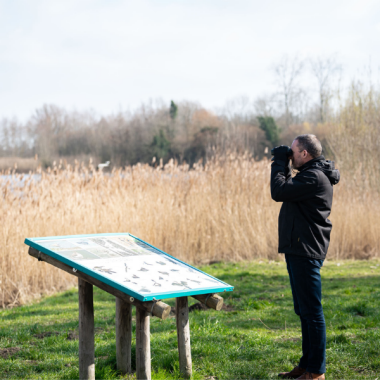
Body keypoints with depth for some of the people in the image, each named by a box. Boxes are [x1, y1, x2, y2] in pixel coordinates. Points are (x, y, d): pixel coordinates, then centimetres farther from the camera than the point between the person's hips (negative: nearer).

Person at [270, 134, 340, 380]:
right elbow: (287, 190, 25)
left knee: (311, 311, -5)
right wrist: (282, 164, 15)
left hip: (306, 252, -11)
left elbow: (279, 192, -20)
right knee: (304, 311, 16)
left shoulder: (314, 177, -17)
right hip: (298, 249, 11)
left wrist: (280, 163, -10)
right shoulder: (311, 174, 16)